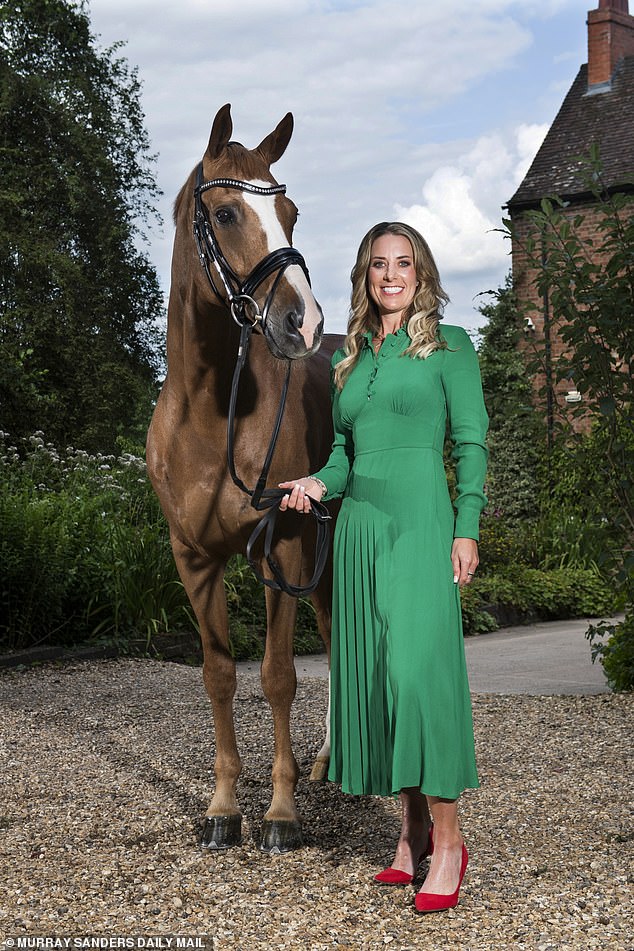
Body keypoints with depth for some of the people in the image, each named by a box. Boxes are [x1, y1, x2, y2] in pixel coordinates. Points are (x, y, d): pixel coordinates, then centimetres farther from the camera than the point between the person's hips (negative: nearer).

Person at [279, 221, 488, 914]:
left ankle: (447, 839, -5)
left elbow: (471, 442, -1)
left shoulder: (449, 345, 3)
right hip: (357, 526, 6)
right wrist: (318, 483, 1)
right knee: (370, 673, 5)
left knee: (420, 669, -13)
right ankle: (412, 830, 15)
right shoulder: (348, 357, 17)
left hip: (419, 523, -6)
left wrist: (467, 529, -9)